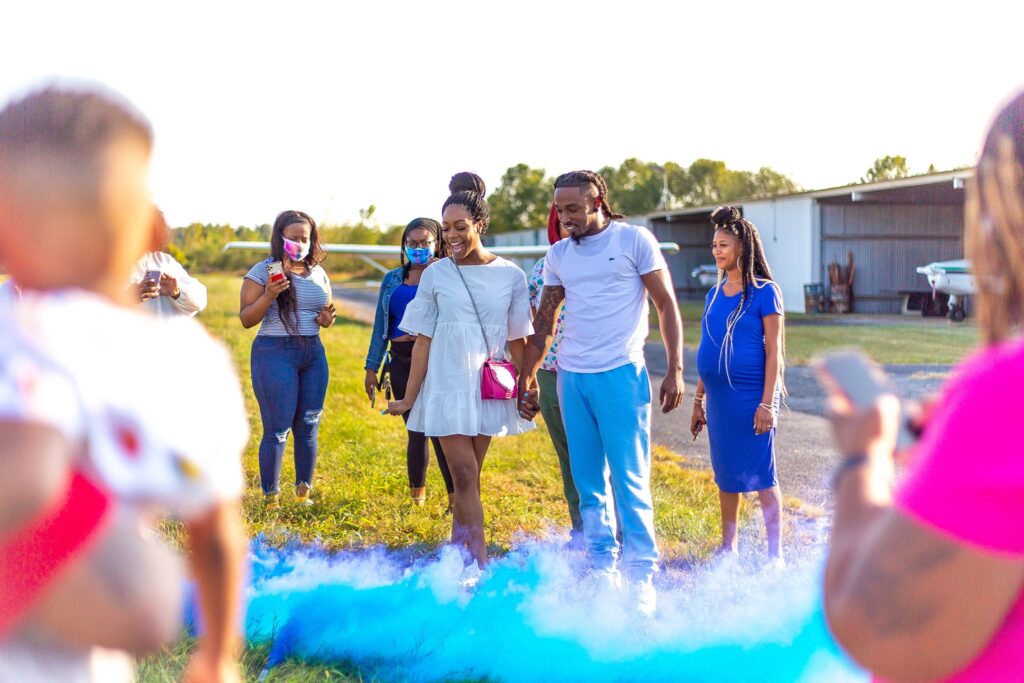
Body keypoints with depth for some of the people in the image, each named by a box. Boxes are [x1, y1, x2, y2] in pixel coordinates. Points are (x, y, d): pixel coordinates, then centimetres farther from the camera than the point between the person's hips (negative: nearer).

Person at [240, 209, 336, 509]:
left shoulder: (318, 273, 13)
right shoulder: (263, 271, -4)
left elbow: (327, 314, 24)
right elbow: (246, 319, -5)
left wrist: (327, 317, 0)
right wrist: (269, 295, -20)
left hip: (314, 352, 5)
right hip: (275, 352, -5)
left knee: (308, 427, 8)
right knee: (277, 430, -4)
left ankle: (304, 493, 20)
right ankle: (270, 499, 7)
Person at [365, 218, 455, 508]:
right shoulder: (392, 280, 13)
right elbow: (381, 325, 14)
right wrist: (372, 367, 11)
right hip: (401, 362, 4)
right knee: (415, 430, 10)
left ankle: (456, 499, -8)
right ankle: (417, 496, 22)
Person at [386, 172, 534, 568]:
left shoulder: (510, 276, 0)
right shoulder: (436, 275, -1)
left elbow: (517, 342, 7)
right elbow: (423, 341, 1)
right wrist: (409, 397, -1)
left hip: (489, 388, 2)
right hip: (447, 386, -1)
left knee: (469, 477, 8)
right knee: (464, 474, -8)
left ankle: (456, 553, 18)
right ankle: (481, 563, -8)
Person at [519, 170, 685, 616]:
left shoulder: (634, 240, -2)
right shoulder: (558, 255, 12)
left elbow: (667, 305, -1)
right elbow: (545, 320, 19)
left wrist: (675, 370, -7)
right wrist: (526, 377, 16)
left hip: (620, 375, -5)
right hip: (571, 378, 5)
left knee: (630, 480, -4)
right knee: (588, 484, 8)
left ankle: (641, 579, 3)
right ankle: (602, 572, 16)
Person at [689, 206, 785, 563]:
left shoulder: (763, 292, -8)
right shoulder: (714, 295, 10)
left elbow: (773, 351, -10)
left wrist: (767, 403, -15)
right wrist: (698, 400, 15)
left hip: (751, 396, -6)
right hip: (720, 397, 6)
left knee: (761, 475, -1)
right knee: (727, 476, 13)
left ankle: (775, 552, 7)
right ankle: (728, 547, 25)